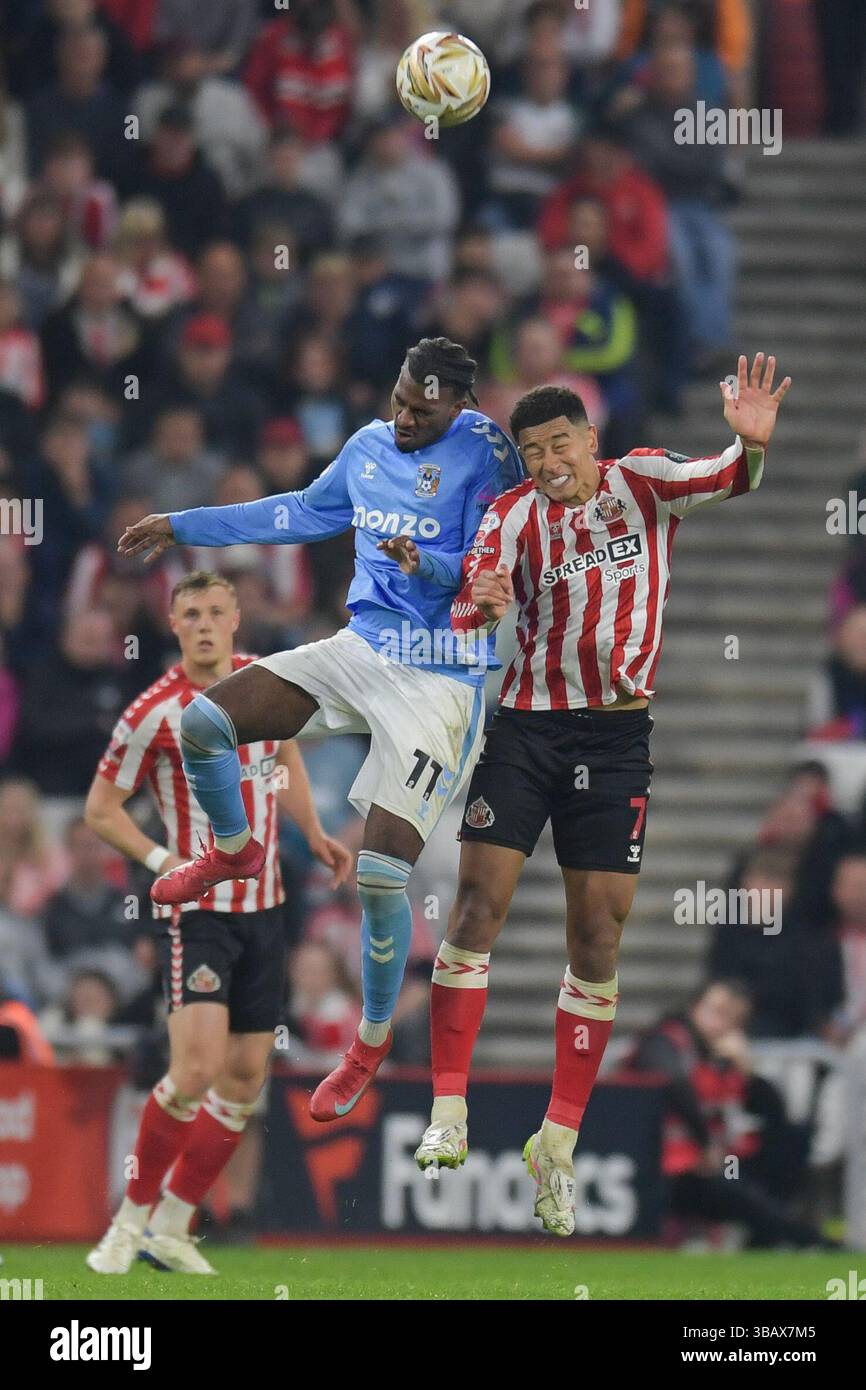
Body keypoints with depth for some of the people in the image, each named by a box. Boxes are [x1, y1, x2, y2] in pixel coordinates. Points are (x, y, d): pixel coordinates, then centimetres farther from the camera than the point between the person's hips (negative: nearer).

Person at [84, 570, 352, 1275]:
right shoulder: (155, 713, -12)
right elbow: (100, 808, -4)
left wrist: (314, 834, 12)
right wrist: (163, 860, -18)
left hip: (264, 908, 6)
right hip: (195, 909, -6)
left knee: (244, 1082, 4)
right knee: (197, 1070, -20)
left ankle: (170, 1229, 16)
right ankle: (133, 1215, -2)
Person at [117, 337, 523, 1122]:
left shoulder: (481, 450, -12)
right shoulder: (369, 447, 8)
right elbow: (306, 513, 25)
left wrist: (425, 566, -34)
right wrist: (185, 527, 28)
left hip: (443, 682, -6)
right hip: (362, 652, 6)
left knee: (381, 875, -14)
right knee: (202, 721, -9)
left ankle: (374, 1038, 9)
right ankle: (235, 851, 22)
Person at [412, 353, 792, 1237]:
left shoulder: (640, 483, -1)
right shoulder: (513, 515, 2)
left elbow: (718, 483, -19)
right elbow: (467, 613, -8)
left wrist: (749, 445, -42)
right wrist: (480, 606, -33)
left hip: (615, 734, 0)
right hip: (525, 724, 1)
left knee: (598, 931, 0)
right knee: (480, 898, -12)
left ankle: (559, 1143, 7)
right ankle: (447, 1113, -8)